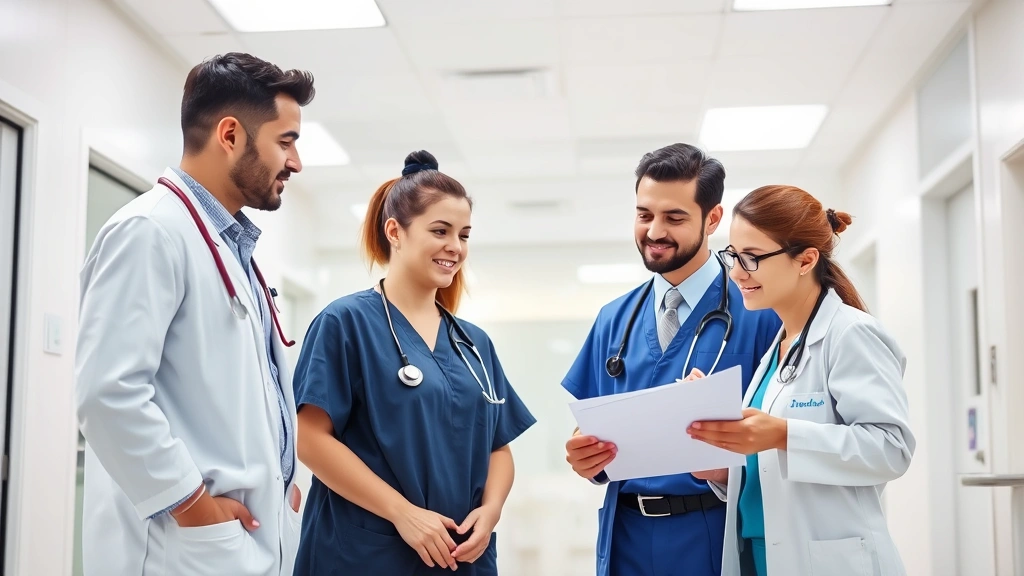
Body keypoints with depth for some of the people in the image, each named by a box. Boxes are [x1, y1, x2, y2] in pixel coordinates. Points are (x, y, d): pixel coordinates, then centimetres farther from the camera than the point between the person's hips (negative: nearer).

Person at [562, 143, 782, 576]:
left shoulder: (759, 311, -6)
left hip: (719, 537, -4)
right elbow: (594, 433, 11)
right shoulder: (613, 320, 9)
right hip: (626, 537, 4)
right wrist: (587, 457, -10)